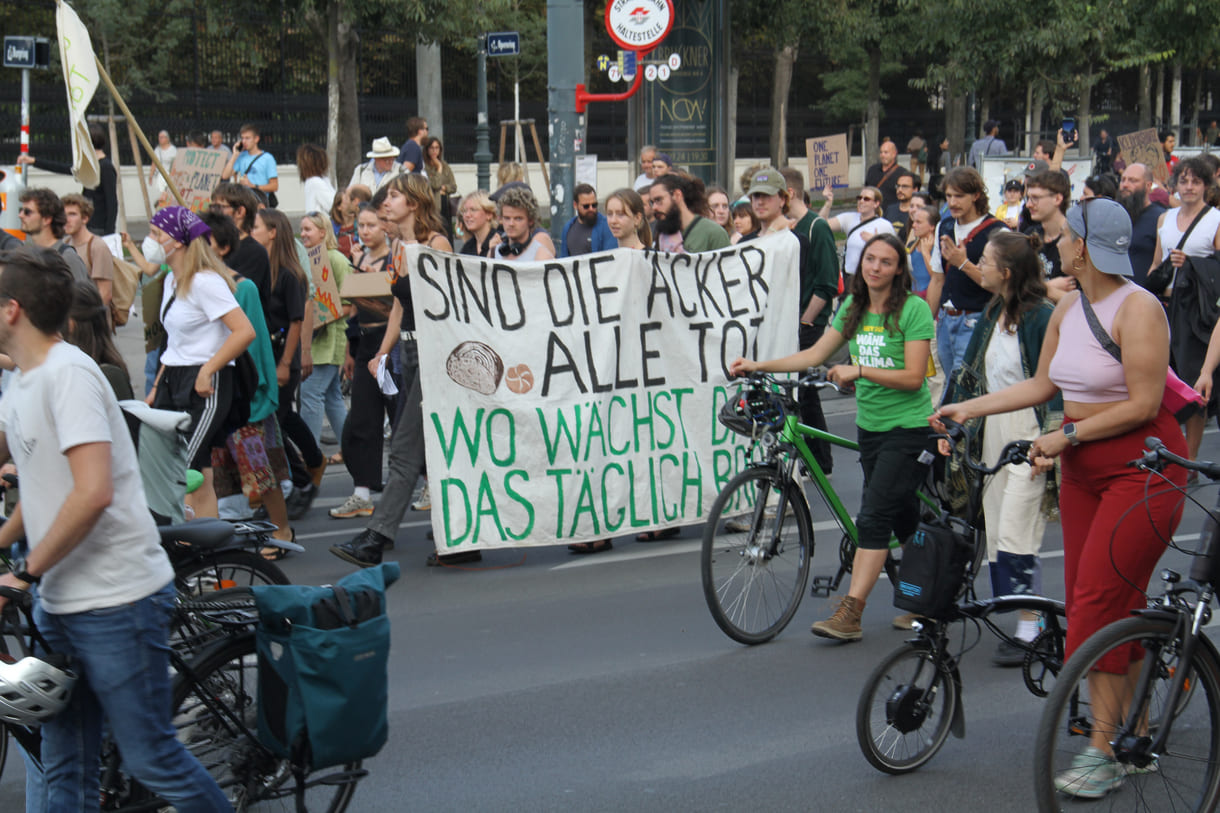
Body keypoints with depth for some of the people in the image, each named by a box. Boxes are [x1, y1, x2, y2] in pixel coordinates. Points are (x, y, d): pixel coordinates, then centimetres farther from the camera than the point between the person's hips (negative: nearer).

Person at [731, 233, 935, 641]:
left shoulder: (914, 309, -11)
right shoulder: (853, 307, 10)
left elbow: (913, 377, -16)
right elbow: (815, 354, 9)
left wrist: (859, 370, -25)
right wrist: (758, 365, 0)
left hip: (909, 428, -7)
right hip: (870, 425, 7)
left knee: (873, 517, -14)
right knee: (903, 518, 14)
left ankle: (850, 613, -16)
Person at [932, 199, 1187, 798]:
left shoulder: (1137, 309, -17)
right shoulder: (1068, 309, 8)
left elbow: (1143, 404, -20)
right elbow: (1041, 384, 17)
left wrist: (1067, 435, -18)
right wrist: (969, 409, 14)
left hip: (1142, 467, -8)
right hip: (1083, 465, 8)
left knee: (1101, 599, -13)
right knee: (1089, 600, 6)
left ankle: (1103, 753, -10)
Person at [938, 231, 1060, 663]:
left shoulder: (1041, 317, -14)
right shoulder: (993, 313, 11)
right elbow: (970, 371, 17)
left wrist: (1046, 444, -20)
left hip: (1029, 433, -8)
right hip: (993, 432, 8)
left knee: (1015, 536, -10)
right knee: (996, 535, 7)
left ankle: (1028, 632, -2)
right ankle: (1015, 622, 14)